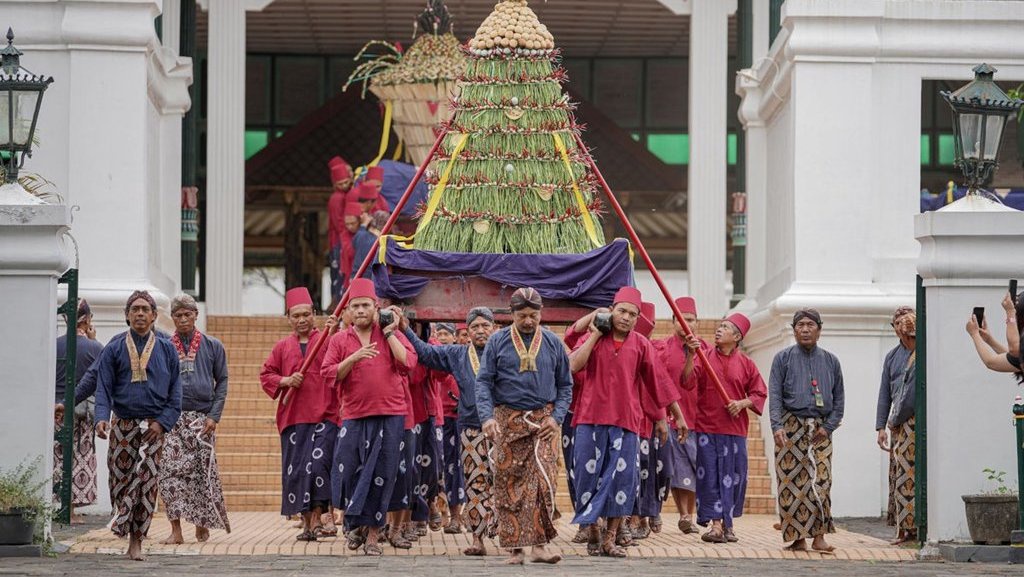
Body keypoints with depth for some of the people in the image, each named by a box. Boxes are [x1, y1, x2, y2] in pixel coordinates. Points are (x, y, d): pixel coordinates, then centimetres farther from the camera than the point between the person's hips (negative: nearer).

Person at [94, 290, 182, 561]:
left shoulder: (166, 350, 8)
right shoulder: (114, 349, 6)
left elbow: (175, 391, 7)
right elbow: (103, 387, 0)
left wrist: (163, 422, -6)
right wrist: (101, 418, -17)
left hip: (153, 427, 0)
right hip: (122, 425, 0)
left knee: (147, 482, -5)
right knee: (120, 478, 0)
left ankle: (136, 541, -1)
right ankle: (121, 526, 18)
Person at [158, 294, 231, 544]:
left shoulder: (212, 346, 8)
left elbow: (222, 382, 8)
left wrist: (214, 415, -2)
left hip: (202, 418, 0)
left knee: (204, 472, 0)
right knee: (171, 471, -8)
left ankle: (202, 523, 17)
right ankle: (176, 530, -7)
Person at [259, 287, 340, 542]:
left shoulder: (327, 339, 4)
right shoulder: (282, 347, 15)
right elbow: (266, 375, 17)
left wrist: (335, 334, -25)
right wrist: (284, 381, -3)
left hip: (324, 416, -4)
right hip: (293, 418, 4)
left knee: (319, 464, -17)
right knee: (295, 471, 4)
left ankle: (317, 517, -13)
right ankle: (307, 521, 12)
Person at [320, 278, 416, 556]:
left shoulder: (392, 335, 6)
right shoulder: (339, 340, 8)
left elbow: (408, 363, -9)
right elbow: (328, 374, -2)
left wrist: (389, 333, -8)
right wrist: (353, 358, -15)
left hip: (389, 416, -1)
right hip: (354, 416, 1)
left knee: (381, 476, 0)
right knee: (347, 471, -3)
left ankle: (372, 533, 9)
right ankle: (355, 524, 20)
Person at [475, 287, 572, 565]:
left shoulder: (553, 343, 7)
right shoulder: (497, 342, 3)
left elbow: (565, 385, 11)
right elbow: (483, 382, 0)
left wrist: (556, 417, -3)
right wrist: (487, 417, -15)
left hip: (542, 421, 0)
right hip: (507, 420, 0)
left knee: (543, 480, -13)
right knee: (508, 484, 0)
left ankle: (539, 545, -11)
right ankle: (514, 546, 5)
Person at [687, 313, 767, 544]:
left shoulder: (745, 364, 5)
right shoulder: (704, 357, 3)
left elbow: (759, 394, 9)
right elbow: (688, 381, -12)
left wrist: (742, 403, -8)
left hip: (734, 429, 1)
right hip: (706, 427, -1)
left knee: (732, 478, 4)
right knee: (709, 477, -3)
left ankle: (728, 523, 16)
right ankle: (715, 524, -1)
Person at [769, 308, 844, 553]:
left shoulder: (830, 361, 13)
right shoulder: (783, 358, 7)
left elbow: (839, 398, 14)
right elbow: (775, 395, 0)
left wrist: (828, 426, 0)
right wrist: (777, 426, -14)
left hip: (820, 429, 1)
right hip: (791, 426, -1)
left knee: (821, 481, -9)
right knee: (792, 482, -6)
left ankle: (819, 537, -9)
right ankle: (797, 537, -2)